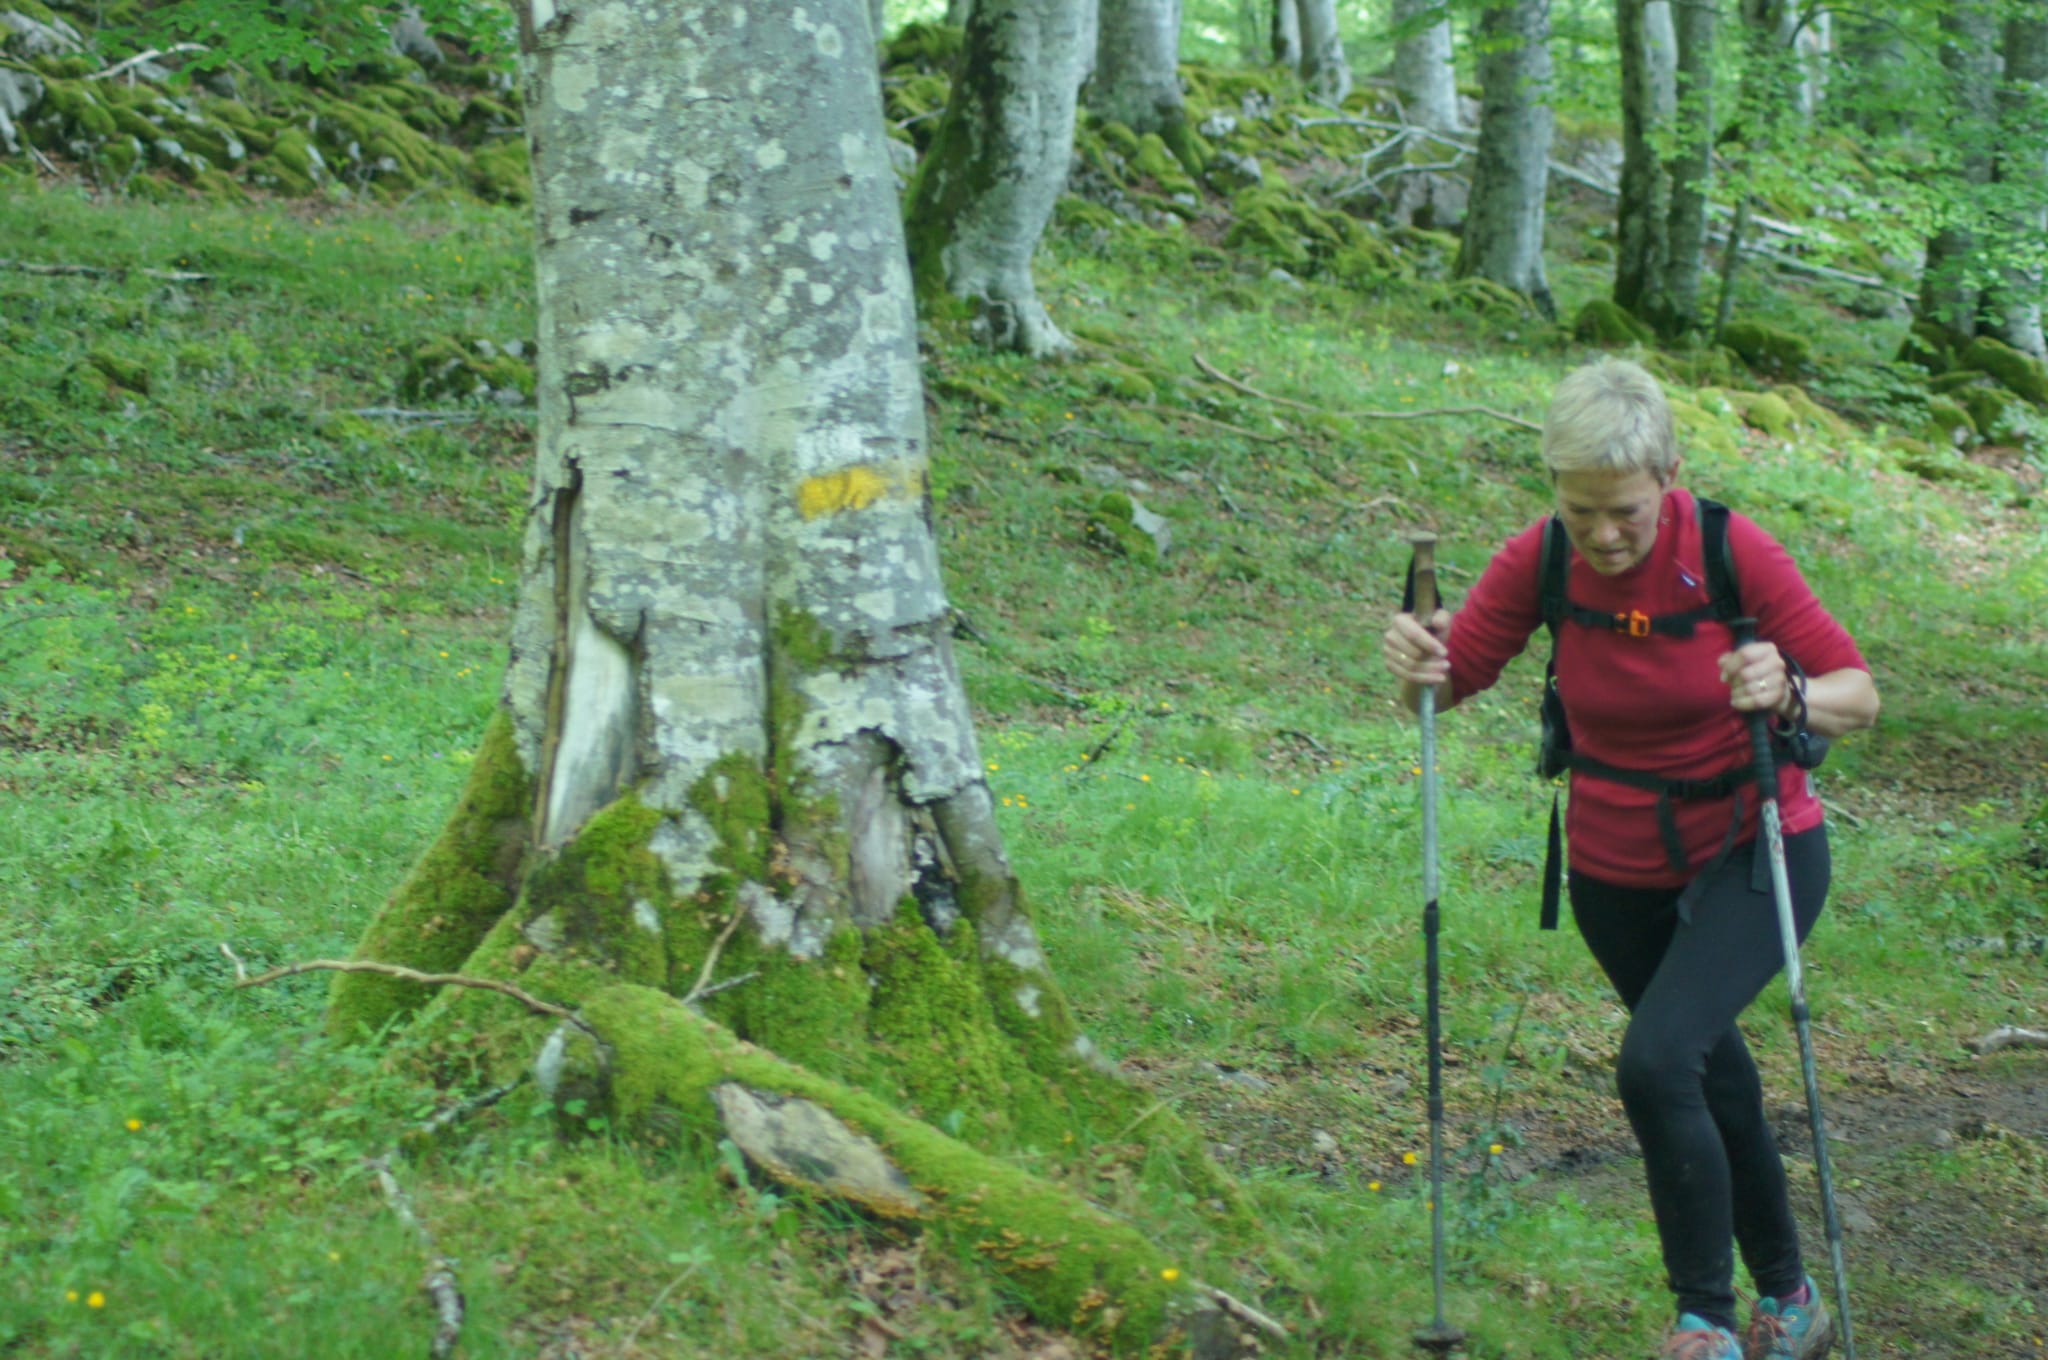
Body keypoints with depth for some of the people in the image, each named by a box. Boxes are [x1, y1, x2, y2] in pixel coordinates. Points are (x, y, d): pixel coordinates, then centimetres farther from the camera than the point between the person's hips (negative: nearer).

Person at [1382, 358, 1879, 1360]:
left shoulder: (1731, 552, -21)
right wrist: (1417, 666, -30)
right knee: (1712, 1079, 19)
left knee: (1656, 1063, -24)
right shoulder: (1542, 561, -13)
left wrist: (1789, 697, -39)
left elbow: (1858, 696, -18)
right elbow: (1453, 674, -7)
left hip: (1752, 851, -4)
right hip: (1617, 871, 4)